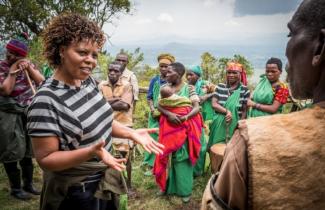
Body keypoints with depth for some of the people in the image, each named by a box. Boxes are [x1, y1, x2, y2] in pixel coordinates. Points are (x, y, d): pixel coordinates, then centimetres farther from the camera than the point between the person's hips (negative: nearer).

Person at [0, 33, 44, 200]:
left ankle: (28, 183, 28)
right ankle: (15, 188, 17)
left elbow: (42, 82, -4)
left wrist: (29, 68, -14)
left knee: (28, 150, 13)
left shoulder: (28, 64, 6)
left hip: (29, 113, 5)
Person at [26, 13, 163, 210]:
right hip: (76, 192, -7)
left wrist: (132, 133, -5)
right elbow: (45, 159, -23)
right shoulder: (46, 101, -27)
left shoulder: (88, 81, -4)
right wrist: (91, 152, -36)